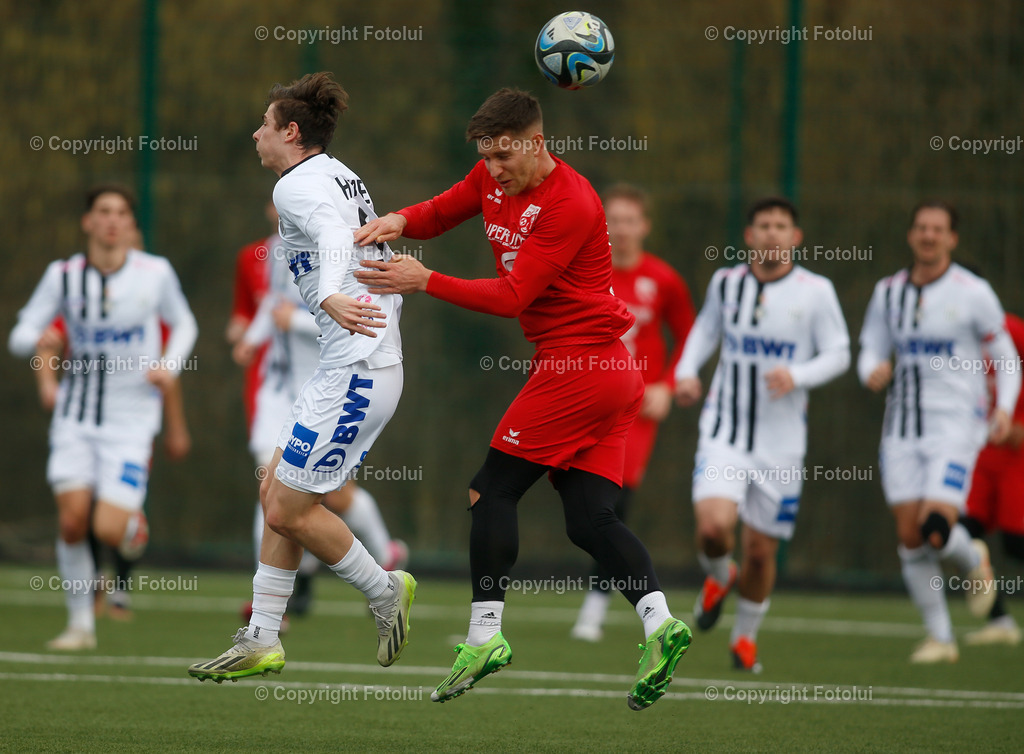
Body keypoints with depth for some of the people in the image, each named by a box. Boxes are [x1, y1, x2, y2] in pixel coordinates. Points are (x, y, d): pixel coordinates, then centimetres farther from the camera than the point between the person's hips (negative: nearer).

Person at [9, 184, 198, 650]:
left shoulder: (156, 273, -4)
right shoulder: (63, 276, -2)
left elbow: (183, 325, 13)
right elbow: (20, 336, -1)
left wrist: (170, 365, -6)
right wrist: (40, 339, -24)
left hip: (132, 419, -1)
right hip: (76, 418, 1)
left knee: (108, 530, -12)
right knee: (72, 519, -14)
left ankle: (135, 525, 27)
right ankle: (81, 624, 3)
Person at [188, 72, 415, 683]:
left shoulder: (299, 186, -12)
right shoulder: (340, 177, 17)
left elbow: (334, 236, -33)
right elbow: (380, 254, 26)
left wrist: (330, 296, -52)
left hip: (355, 373, -10)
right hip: (372, 361, 10)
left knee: (290, 508, -6)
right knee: (277, 492, 11)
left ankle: (385, 592, 10)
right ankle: (262, 641, 13)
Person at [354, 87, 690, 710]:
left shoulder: (571, 204, -18)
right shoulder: (495, 180, 8)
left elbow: (513, 296, -21)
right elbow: (440, 214, 20)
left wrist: (426, 282, -24)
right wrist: (397, 222, -3)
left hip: (577, 364, -9)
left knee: (494, 489, -4)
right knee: (591, 519, 2)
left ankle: (484, 635, -4)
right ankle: (659, 620, -11)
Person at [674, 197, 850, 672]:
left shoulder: (816, 291, -4)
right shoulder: (726, 282, 3)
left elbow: (838, 355, 0)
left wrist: (797, 376, -18)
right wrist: (687, 371, 3)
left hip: (781, 443, 0)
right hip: (724, 432, 0)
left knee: (761, 551, 5)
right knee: (713, 526, -22)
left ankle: (746, 637, 31)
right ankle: (719, 577, 15)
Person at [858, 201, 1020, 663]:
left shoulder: (972, 293, -4)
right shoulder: (888, 291, 7)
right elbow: (870, 352, 10)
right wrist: (873, 372, -14)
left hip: (955, 426, -4)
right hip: (902, 426, 4)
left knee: (937, 529, -17)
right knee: (910, 536, -2)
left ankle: (974, 563, 20)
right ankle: (940, 638, 11)